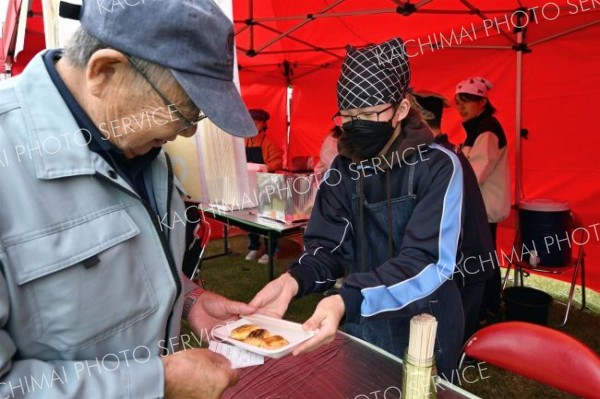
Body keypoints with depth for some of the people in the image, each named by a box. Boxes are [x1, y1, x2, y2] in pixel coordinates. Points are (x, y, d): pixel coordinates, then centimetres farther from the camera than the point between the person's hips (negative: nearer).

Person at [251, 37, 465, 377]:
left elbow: (430, 263, -27)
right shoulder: (343, 167, -4)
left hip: (423, 330, -3)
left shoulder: (439, 166, -17)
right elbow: (327, 247, -7)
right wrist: (294, 280, -29)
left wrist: (346, 299, -41)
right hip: (359, 326, 4)